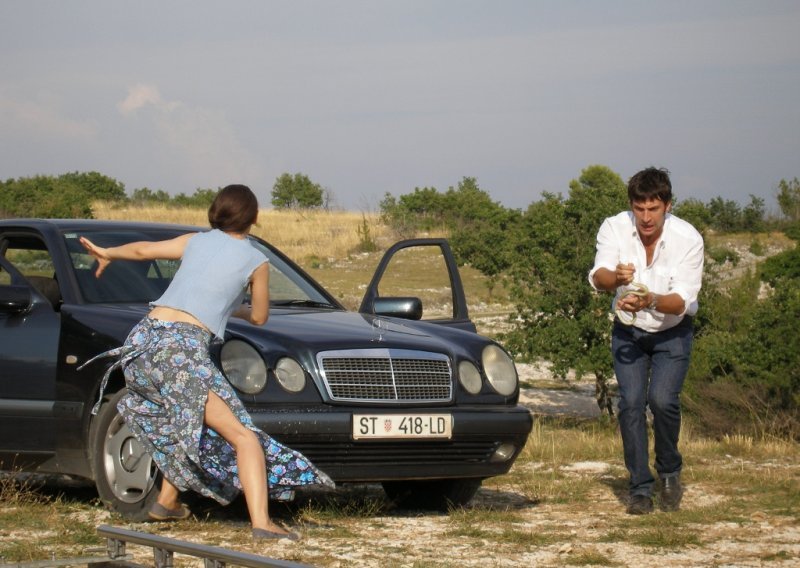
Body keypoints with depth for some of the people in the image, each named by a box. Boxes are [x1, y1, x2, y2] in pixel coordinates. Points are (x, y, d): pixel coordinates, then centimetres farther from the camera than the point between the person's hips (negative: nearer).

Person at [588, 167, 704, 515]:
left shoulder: (688, 238, -22)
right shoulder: (615, 228, -17)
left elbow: (683, 300, -25)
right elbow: (597, 278, -28)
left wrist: (650, 301, -45)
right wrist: (615, 277, -52)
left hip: (672, 332, -1)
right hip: (629, 330, 2)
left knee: (662, 400, -19)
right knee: (631, 402, -13)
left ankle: (670, 473, 5)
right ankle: (640, 488, -2)